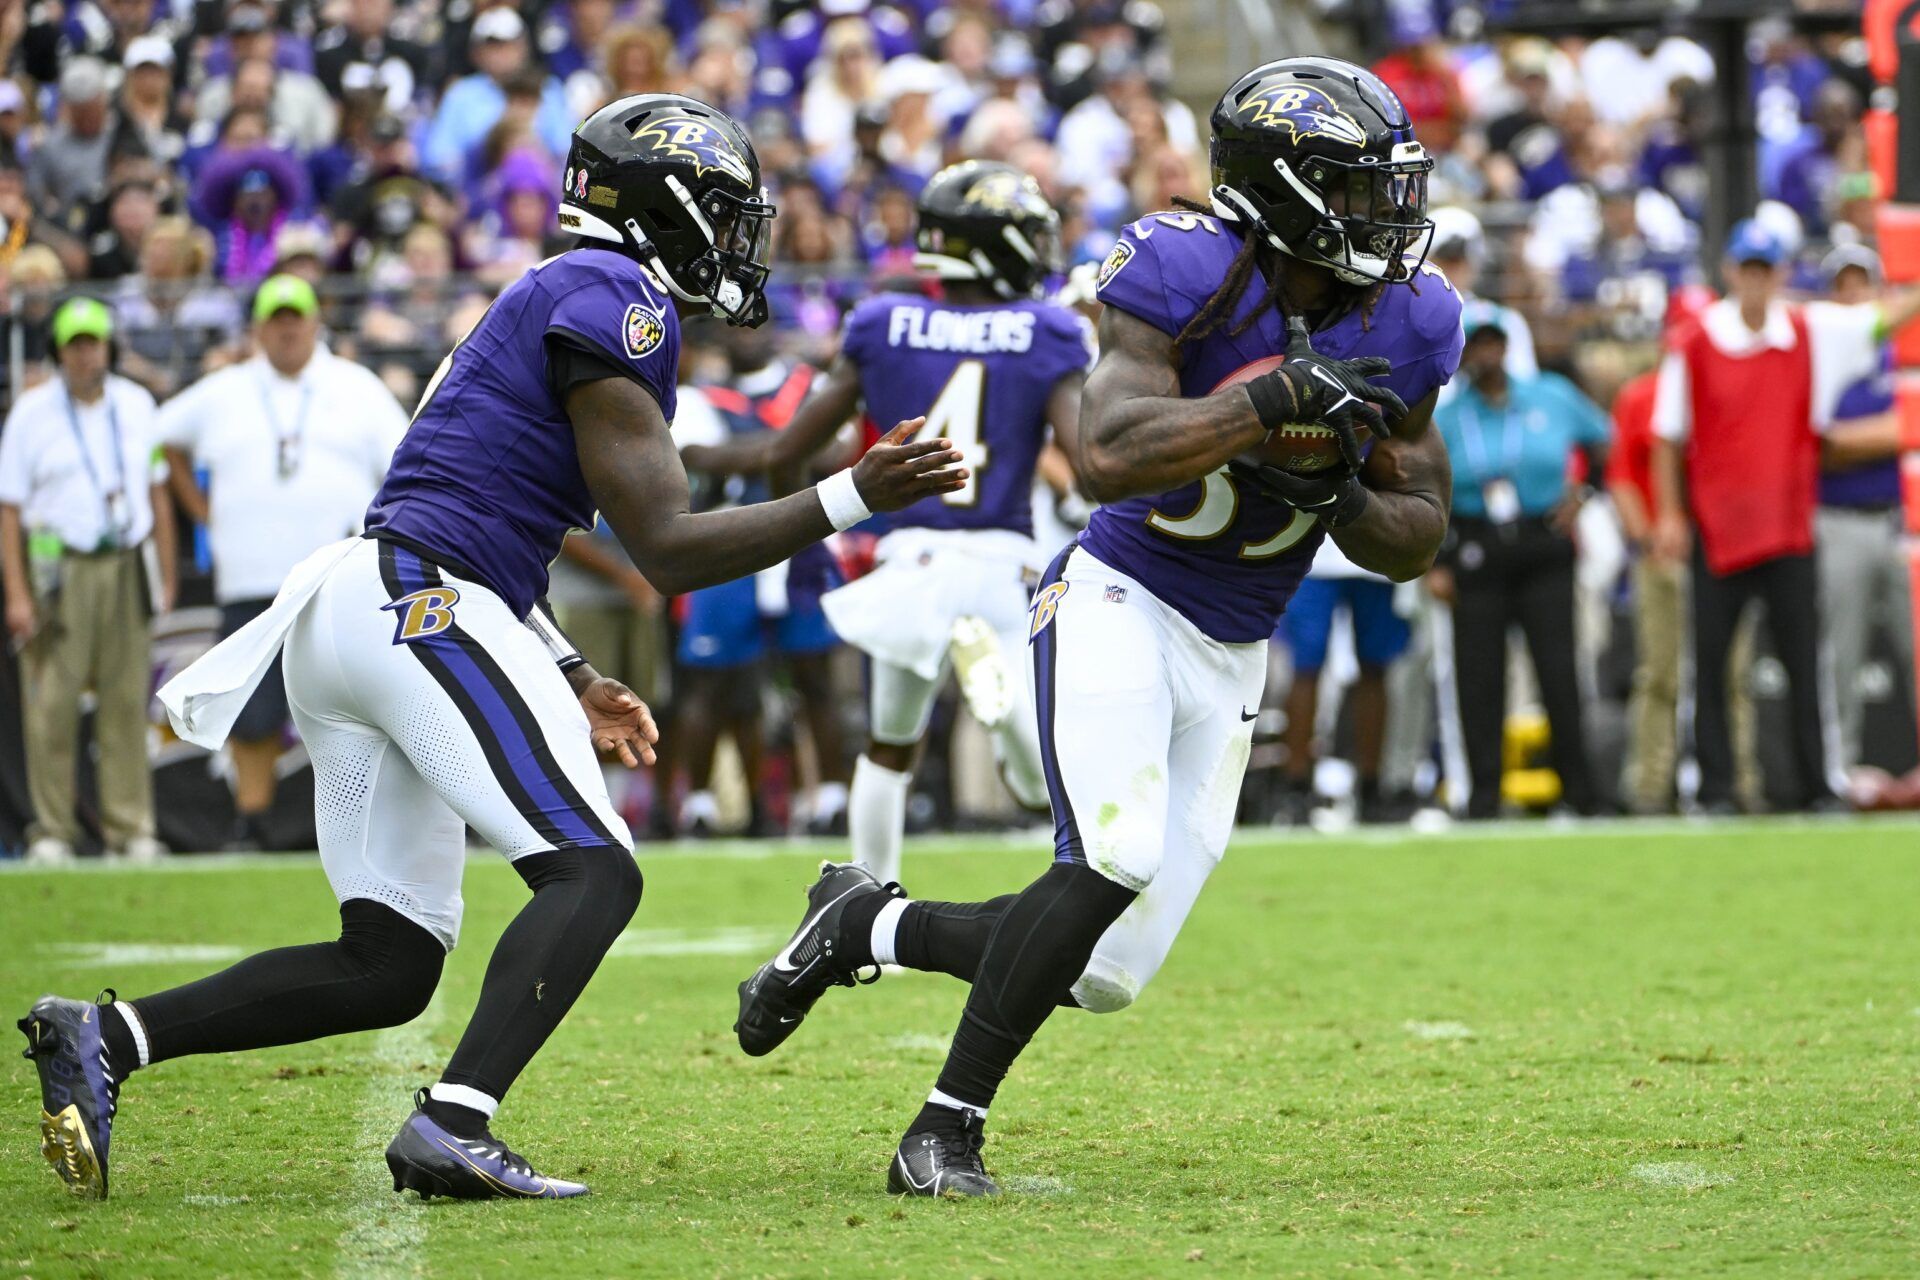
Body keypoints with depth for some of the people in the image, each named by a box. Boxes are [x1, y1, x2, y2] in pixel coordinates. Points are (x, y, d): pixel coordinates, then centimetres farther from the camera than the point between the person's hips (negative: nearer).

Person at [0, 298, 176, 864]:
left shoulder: (136, 405, 12)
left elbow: (157, 493, 18)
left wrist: (166, 577, 11)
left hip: (126, 567, 3)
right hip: (58, 567, -3)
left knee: (126, 701, 1)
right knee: (52, 702, -6)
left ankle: (130, 828, 4)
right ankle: (53, 832, 0)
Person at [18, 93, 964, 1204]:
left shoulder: (553, 301, 25)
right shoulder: (614, 301, -6)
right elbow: (667, 550, -12)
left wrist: (570, 682, 28)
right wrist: (851, 501, -10)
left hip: (345, 613, 10)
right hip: (423, 607, -10)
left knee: (389, 964, 8)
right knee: (593, 873, -15)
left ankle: (109, 1038, 1)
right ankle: (453, 1125, -29)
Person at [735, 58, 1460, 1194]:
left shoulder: (1403, 328, -1)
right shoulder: (1187, 274, -17)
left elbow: (1422, 537, 7)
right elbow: (1111, 457, -30)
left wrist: (1337, 501, -14)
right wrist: (1276, 397, -34)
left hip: (1230, 661, 6)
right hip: (1120, 604, -6)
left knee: (1106, 973, -1)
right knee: (1114, 862, -28)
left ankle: (867, 926, 24)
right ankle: (945, 1131, -15)